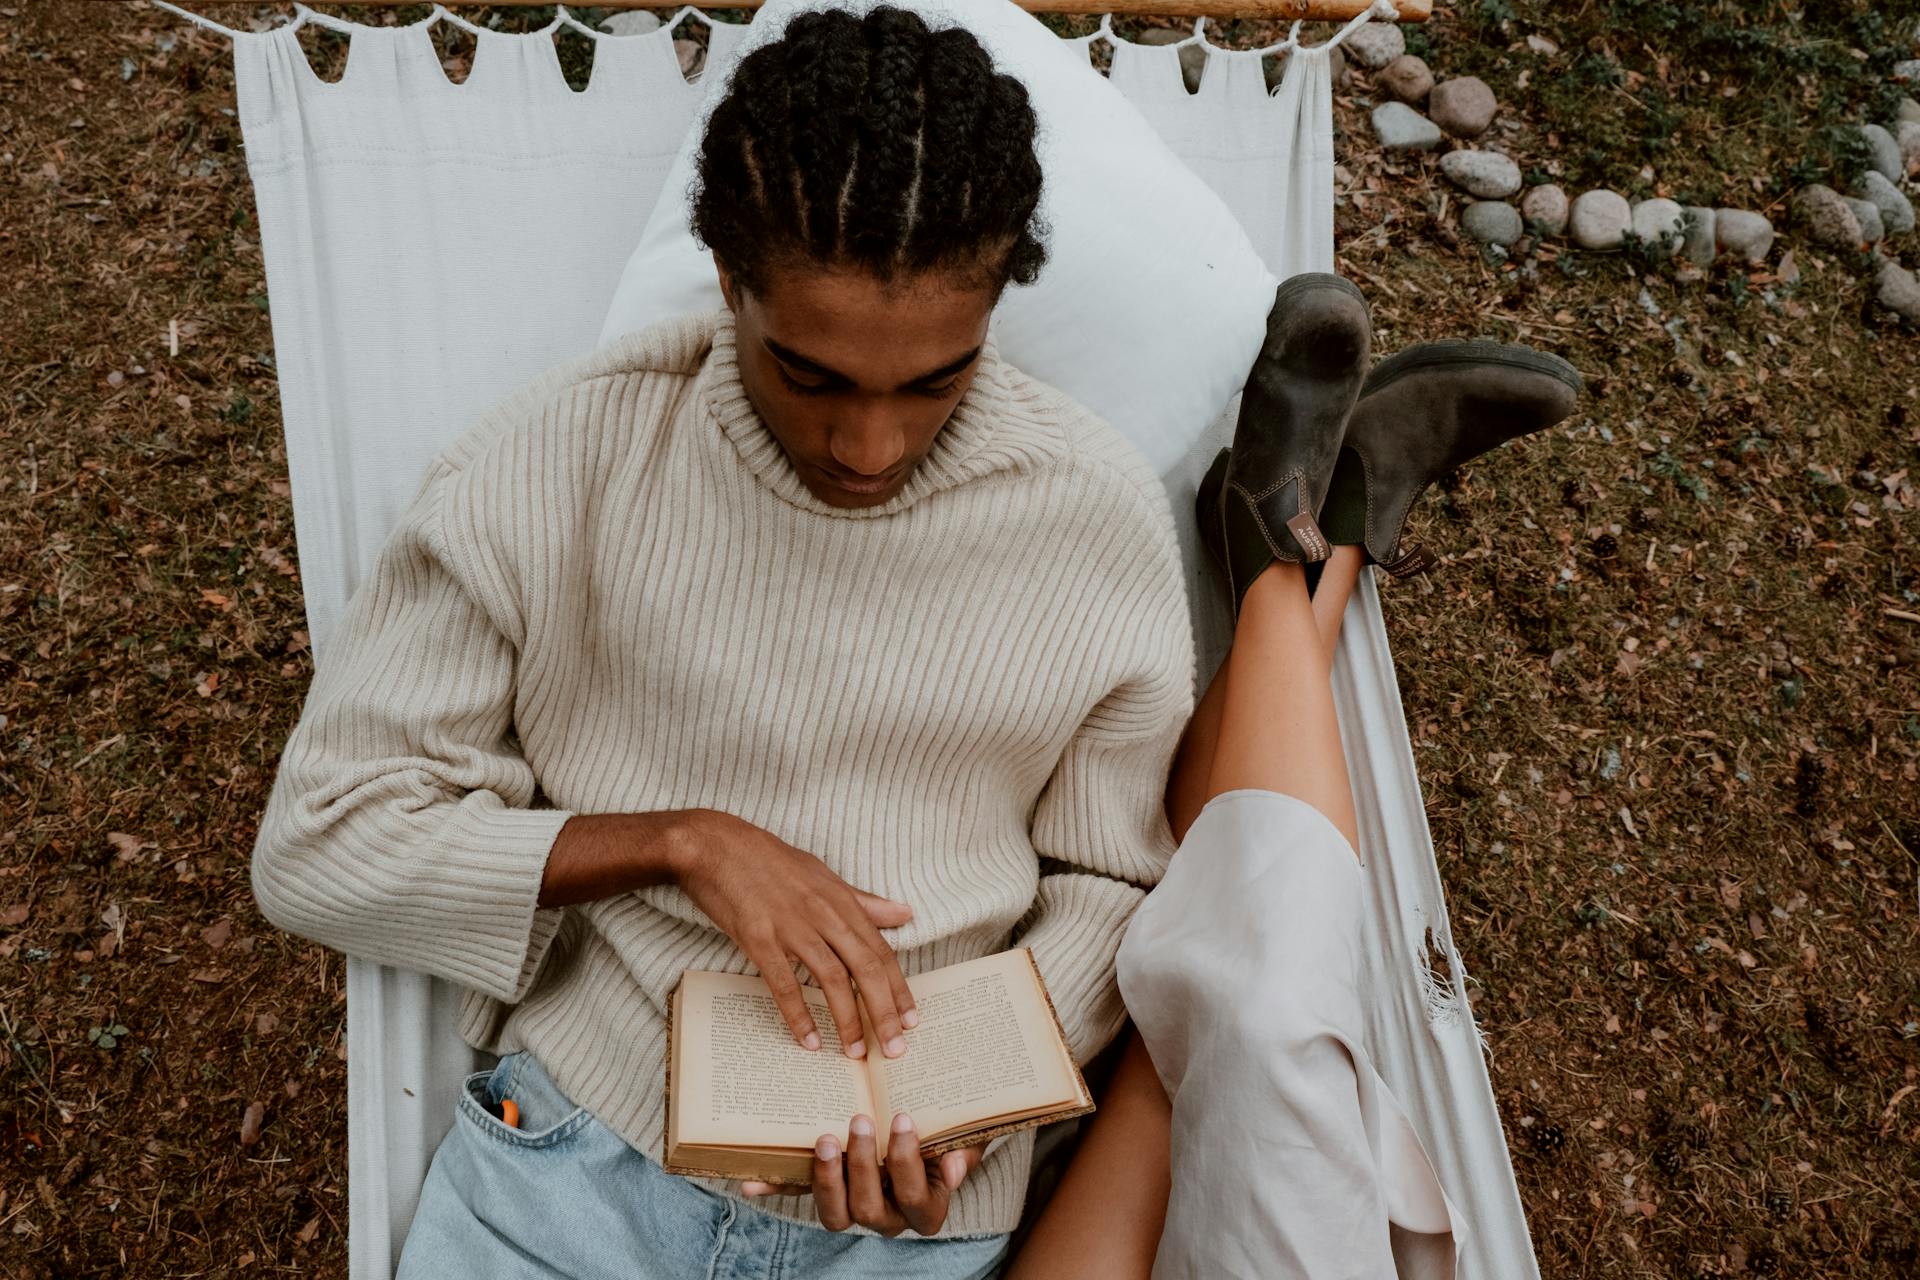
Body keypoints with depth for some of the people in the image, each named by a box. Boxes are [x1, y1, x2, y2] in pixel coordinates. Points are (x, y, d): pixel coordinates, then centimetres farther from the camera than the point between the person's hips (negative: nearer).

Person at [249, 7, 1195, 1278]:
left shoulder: (1103, 518, -6)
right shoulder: (561, 458, -9)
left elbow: (1108, 883, 6)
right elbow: (320, 845, -5)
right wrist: (683, 841, -17)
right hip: (573, 1137, 0)